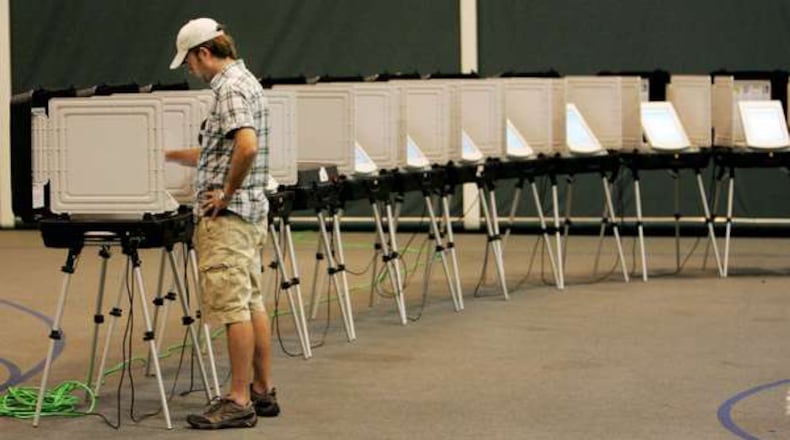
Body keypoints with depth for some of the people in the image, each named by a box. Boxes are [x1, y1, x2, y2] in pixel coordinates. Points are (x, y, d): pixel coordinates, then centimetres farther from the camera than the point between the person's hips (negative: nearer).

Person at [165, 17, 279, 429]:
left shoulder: (231, 89, -15)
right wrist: (165, 155, 29)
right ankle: (262, 392, 17)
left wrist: (227, 193, -19)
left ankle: (239, 401, -6)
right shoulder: (244, 81, 18)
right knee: (252, 303, 12)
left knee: (232, 307, -8)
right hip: (251, 212, 10)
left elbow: (246, 147, -31)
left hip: (226, 214, -10)